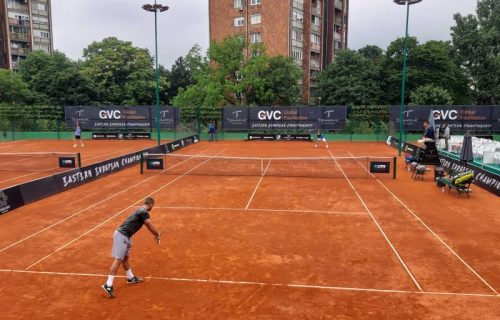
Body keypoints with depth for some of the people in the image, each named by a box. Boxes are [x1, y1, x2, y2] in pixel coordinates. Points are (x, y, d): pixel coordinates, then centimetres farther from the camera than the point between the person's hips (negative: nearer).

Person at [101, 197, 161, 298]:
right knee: (118, 260, -10)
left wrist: (155, 235, 36)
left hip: (124, 236, 10)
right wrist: (157, 234, 9)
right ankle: (108, 285, -9)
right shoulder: (144, 213, -14)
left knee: (125, 258, 21)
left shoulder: (141, 211, 17)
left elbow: (148, 226, 30)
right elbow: (151, 227, -9)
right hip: (122, 235, -10)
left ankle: (130, 278, 35)